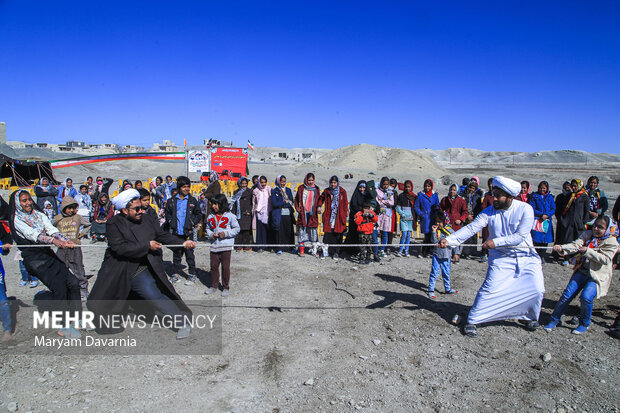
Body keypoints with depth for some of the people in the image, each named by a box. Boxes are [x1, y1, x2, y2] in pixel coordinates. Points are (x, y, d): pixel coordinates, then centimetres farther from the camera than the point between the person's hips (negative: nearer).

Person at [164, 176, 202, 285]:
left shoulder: (193, 201, 2)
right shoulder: (171, 201, 5)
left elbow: (199, 214, 9)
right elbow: (167, 213, 17)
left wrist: (193, 223, -3)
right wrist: (170, 222, 2)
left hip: (188, 232, -2)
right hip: (176, 232, 2)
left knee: (189, 254, 2)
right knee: (176, 254, 12)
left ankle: (192, 275, 13)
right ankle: (176, 274, 25)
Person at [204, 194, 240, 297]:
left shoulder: (230, 216, -4)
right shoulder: (210, 217, 8)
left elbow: (236, 228, 1)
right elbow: (208, 228, 19)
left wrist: (226, 233, -12)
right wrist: (211, 235, -2)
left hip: (226, 246, -4)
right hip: (214, 246, 4)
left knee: (225, 267, 2)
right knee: (214, 266, 9)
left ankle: (226, 287, 15)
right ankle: (214, 286, 25)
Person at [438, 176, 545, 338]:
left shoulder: (525, 209, -12)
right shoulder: (489, 212, -8)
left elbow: (520, 236, -19)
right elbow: (471, 228, -16)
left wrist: (496, 242, -27)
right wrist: (449, 240, -29)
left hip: (527, 257, 1)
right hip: (501, 258, 0)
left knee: (536, 289, -4)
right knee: (490, 289, -11)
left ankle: (530, 317, 26)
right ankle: (472, 321, 0)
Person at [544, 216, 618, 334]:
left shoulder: (611, 242, -5)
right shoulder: (587, 234, 7)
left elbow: (605, 259, -17)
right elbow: (575, 245, -10)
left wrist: (587, 251, -25)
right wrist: (562, 248, -29)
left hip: (598, 275, -4)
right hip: (582, 271, 4)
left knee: (586, 296, -21)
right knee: (567, 294, -4)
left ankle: (584, 324, 3)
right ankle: (554, 320, 7)